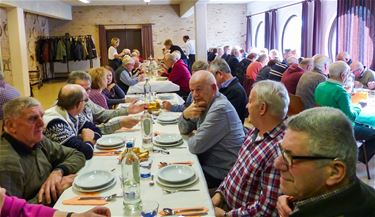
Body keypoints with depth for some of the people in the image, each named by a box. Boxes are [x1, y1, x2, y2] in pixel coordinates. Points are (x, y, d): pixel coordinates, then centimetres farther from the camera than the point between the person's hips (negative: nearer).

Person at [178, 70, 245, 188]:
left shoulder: (220, 109, -26)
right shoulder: (206, 102, 4)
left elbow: (195, 146, -25)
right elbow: (183, 130, 10)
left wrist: (190, 140, -2)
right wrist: (185, 114, -11)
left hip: (221, 173, -8)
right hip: (208, 163, 8)